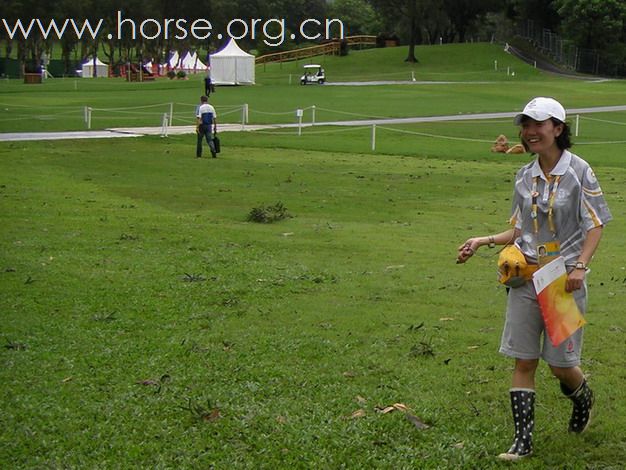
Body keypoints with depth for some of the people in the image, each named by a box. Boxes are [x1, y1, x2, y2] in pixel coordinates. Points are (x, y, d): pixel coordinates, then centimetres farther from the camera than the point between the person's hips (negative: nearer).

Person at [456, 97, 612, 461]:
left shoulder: (579, 171, -6)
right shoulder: (525, 176, 9)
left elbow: (596, 226, -6)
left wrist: (580, 266, -19)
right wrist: (484, 241, 4)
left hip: (564, 281, -4)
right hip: (526, 278, 5)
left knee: (561, 364, 0)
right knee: (523, 360, 1)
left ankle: (583, 397, 35)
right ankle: (523, 440, 7)